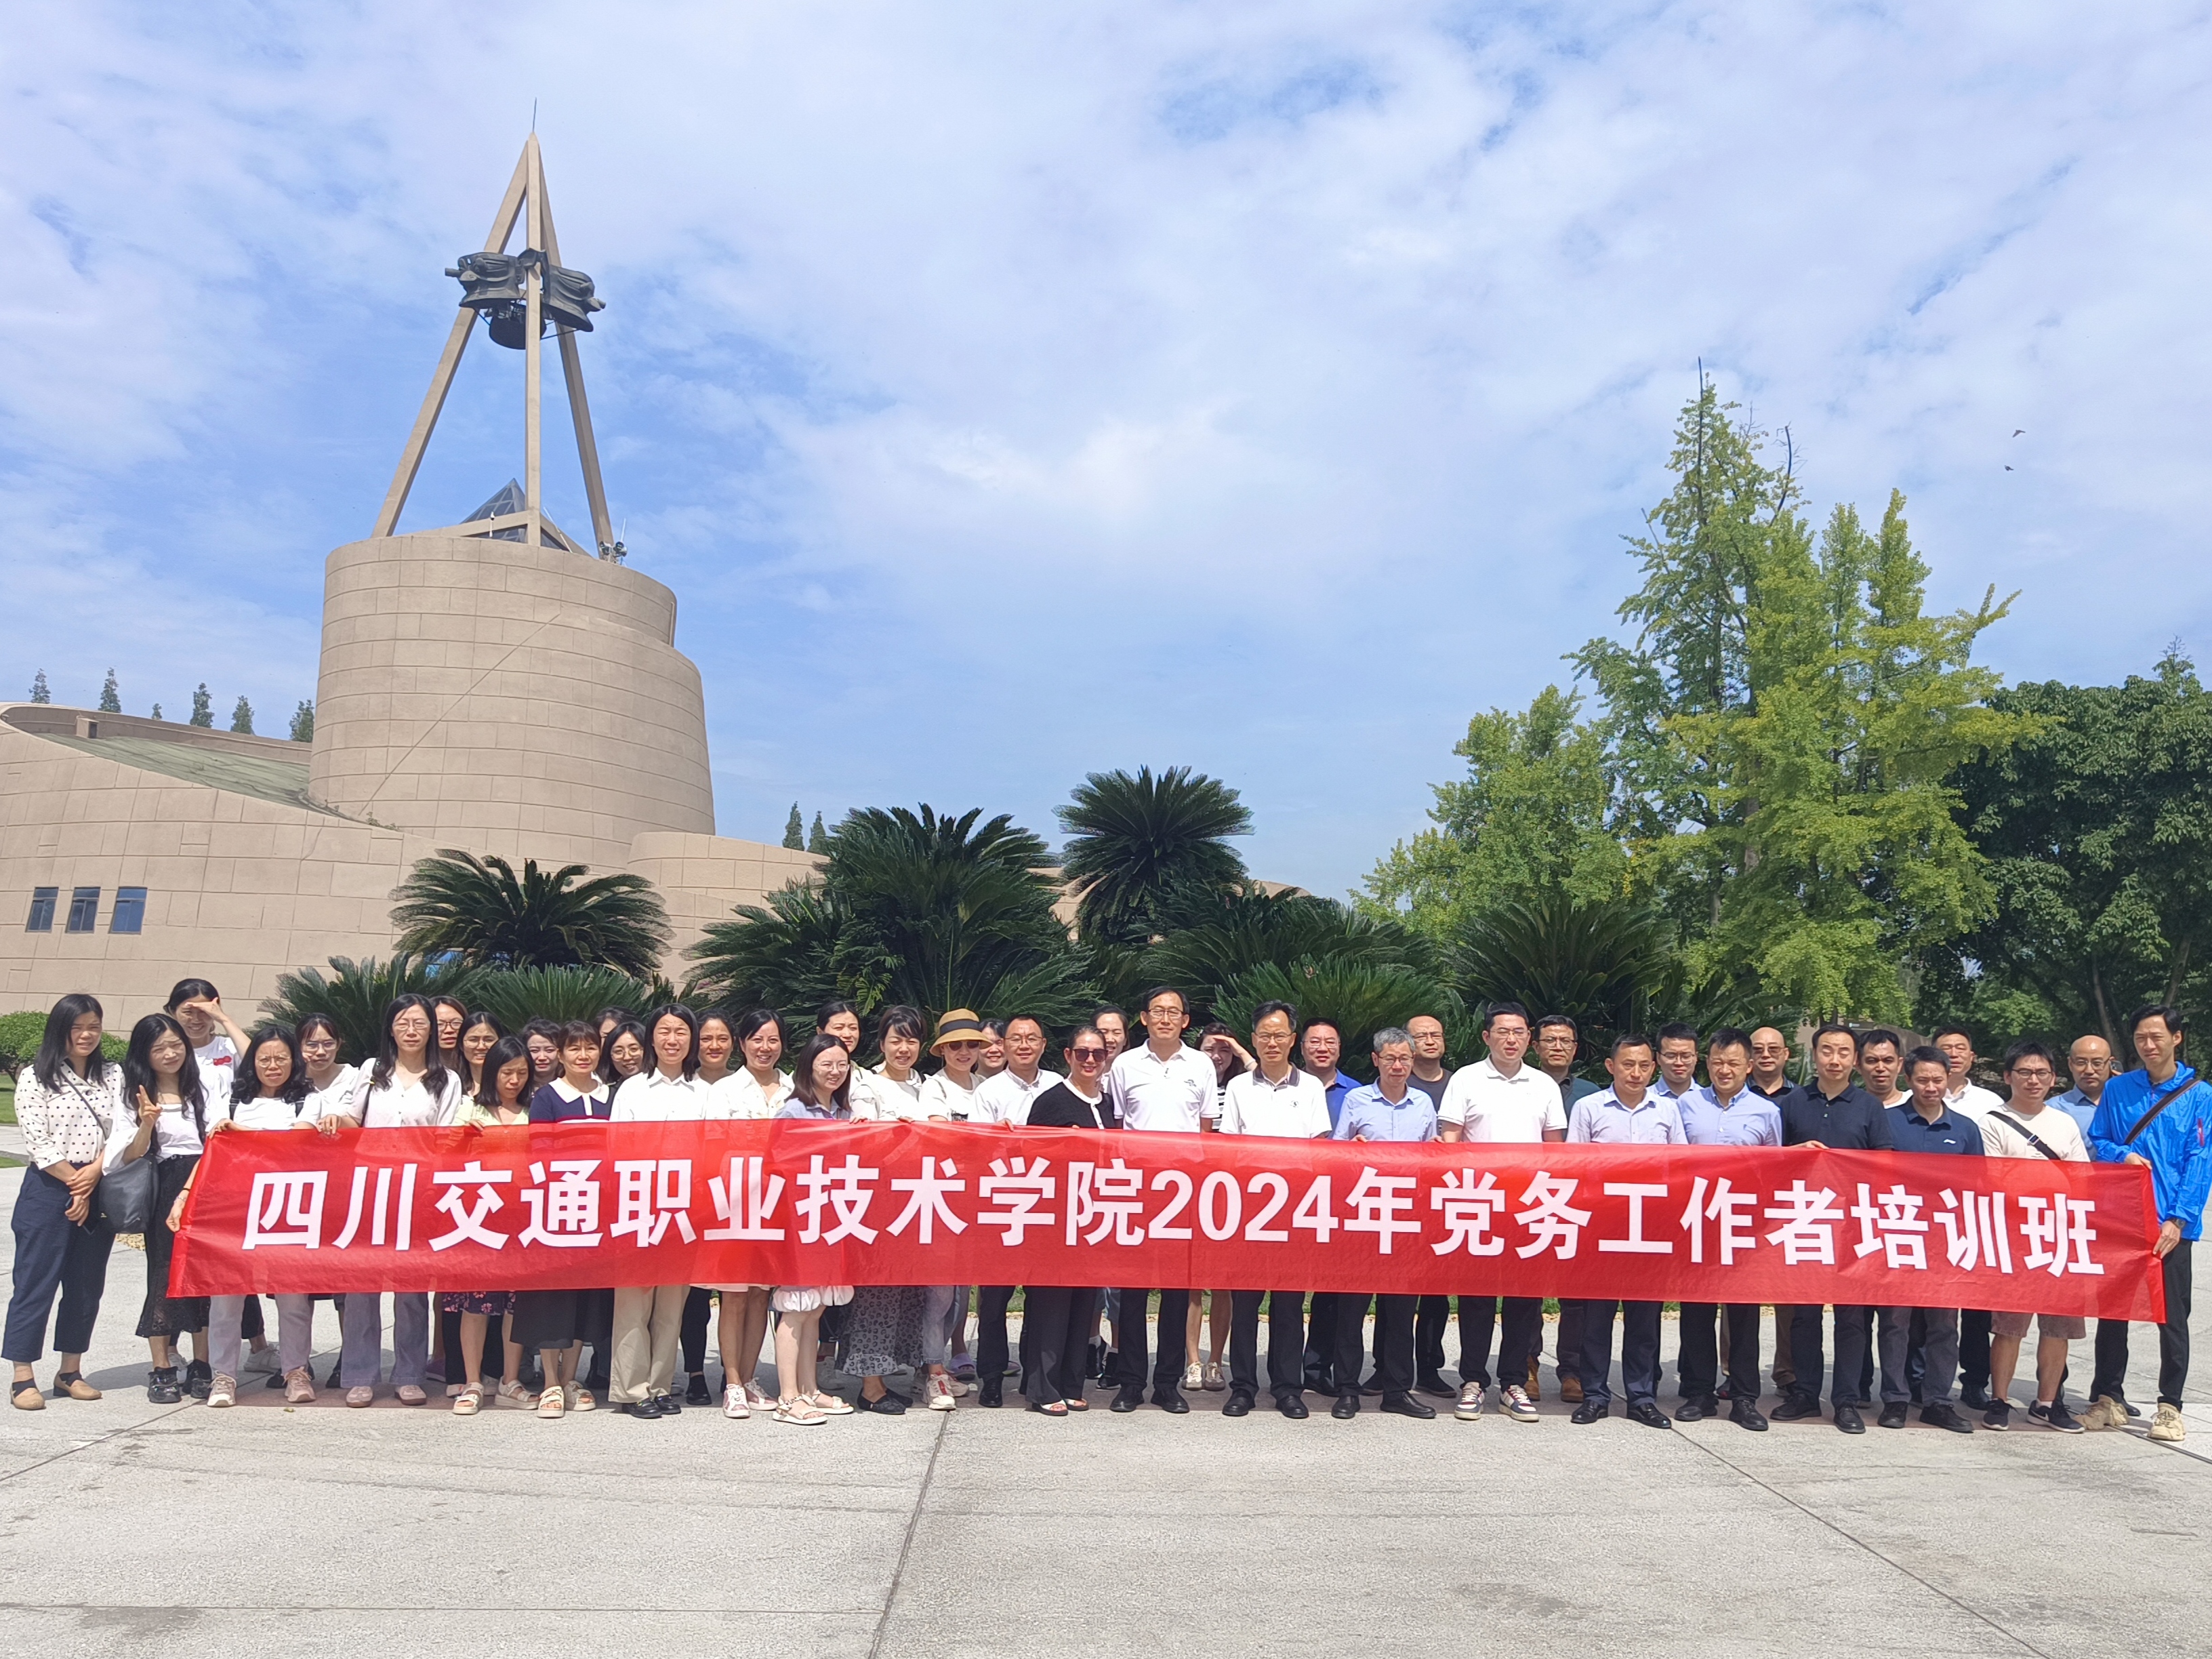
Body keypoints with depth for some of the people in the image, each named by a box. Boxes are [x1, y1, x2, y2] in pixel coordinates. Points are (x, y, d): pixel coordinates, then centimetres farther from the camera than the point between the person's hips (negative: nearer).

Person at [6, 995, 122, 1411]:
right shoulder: (35, 1077, -3)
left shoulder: (113, 1077, 9)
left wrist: (94, 1175, -13)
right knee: (35, 1281, 0)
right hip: (47, 1193, -4)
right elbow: (38, 1144, -8)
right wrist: (75, 1184, -9)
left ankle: (70, 1372, 19)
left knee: (87, 1284, 9)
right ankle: (23, 1378, 8)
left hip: (99, 1193, 4)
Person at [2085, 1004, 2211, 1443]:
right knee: (2112, 1311, 7)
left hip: (2171, 1226, -2)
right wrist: (2123, 1156, -12)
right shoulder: (2117, 1089, 6)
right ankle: (2108, 1399, 17)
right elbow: (2097, 1142, 10)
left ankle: (2169, 1406, 15)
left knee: (2172, 1316, 4)